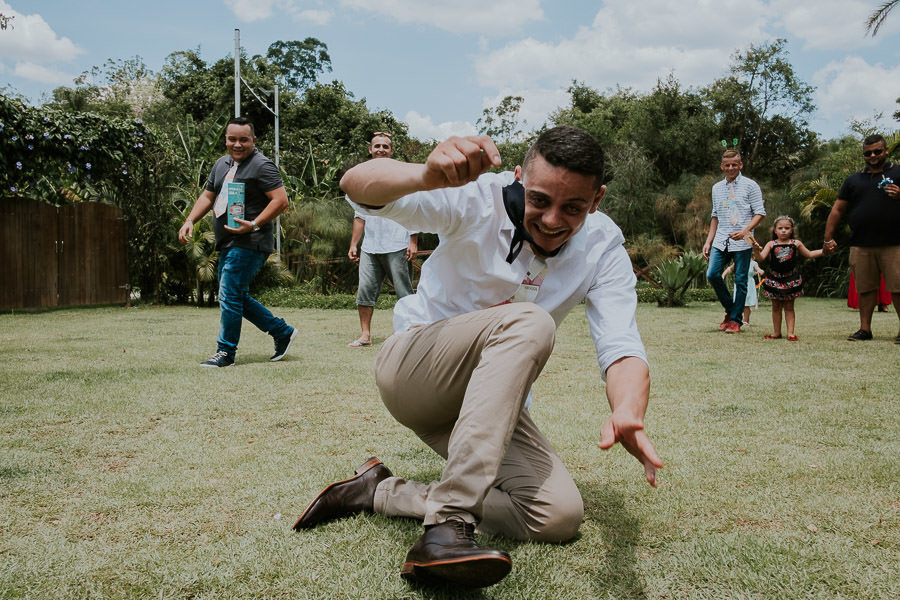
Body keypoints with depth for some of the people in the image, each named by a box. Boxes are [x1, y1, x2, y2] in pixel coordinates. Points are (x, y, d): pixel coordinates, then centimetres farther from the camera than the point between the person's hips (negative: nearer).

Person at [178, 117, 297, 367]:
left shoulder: (262, 165, -9)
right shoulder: (222, 164, 16)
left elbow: (281, 200, -17)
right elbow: (207, 196, 23)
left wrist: (254, 224, -23)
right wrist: (190, 221, 9)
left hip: (249, 244, -9)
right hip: (228, 244, 10)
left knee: (230, 296, -9)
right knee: (237, 298, 13)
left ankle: (226, 352, 3)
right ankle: (282, 332, 23)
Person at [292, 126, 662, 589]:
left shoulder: (602, 247, -9)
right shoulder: (478, 199, -18)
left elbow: (622, 348, -20)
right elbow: (356, 185, -30)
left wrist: (627, 412, -44)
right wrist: (428, 176, -53)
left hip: (482, 394, 5)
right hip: (409, 367, -4)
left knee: (560, 516, -15)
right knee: (530, 321, -32)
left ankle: (380, 493, -5)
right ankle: (448, 527, -38)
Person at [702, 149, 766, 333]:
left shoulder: (750, 186, 0)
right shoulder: (717, 188, 13)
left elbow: (759, 213, -3)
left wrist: (744, 231, -18)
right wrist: (708, 241, 11)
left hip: (742, 242, -4)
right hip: (721, 240, 4)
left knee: (741, 281, -1)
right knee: (712, 274, -6)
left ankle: (735, 320, 11)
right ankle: (730, 310, 15)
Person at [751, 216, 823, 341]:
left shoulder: (796, 243, 4)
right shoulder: (771, 244, 0)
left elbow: (809, 254, 16)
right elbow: (761, 257, -9)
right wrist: (757, 249, -28)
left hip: (791, 279, 0)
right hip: (774, 279, 0)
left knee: (789, 307, 3)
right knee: (776, 307, 8)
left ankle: (790, 332, 5)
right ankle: (776, 332, 17)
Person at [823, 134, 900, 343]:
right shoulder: (854, 180, 17)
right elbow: (838, 209, 17)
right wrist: (828, 238, 13)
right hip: (861, 246, 3)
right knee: (865, 288, 6)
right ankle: (865, 329, 13)